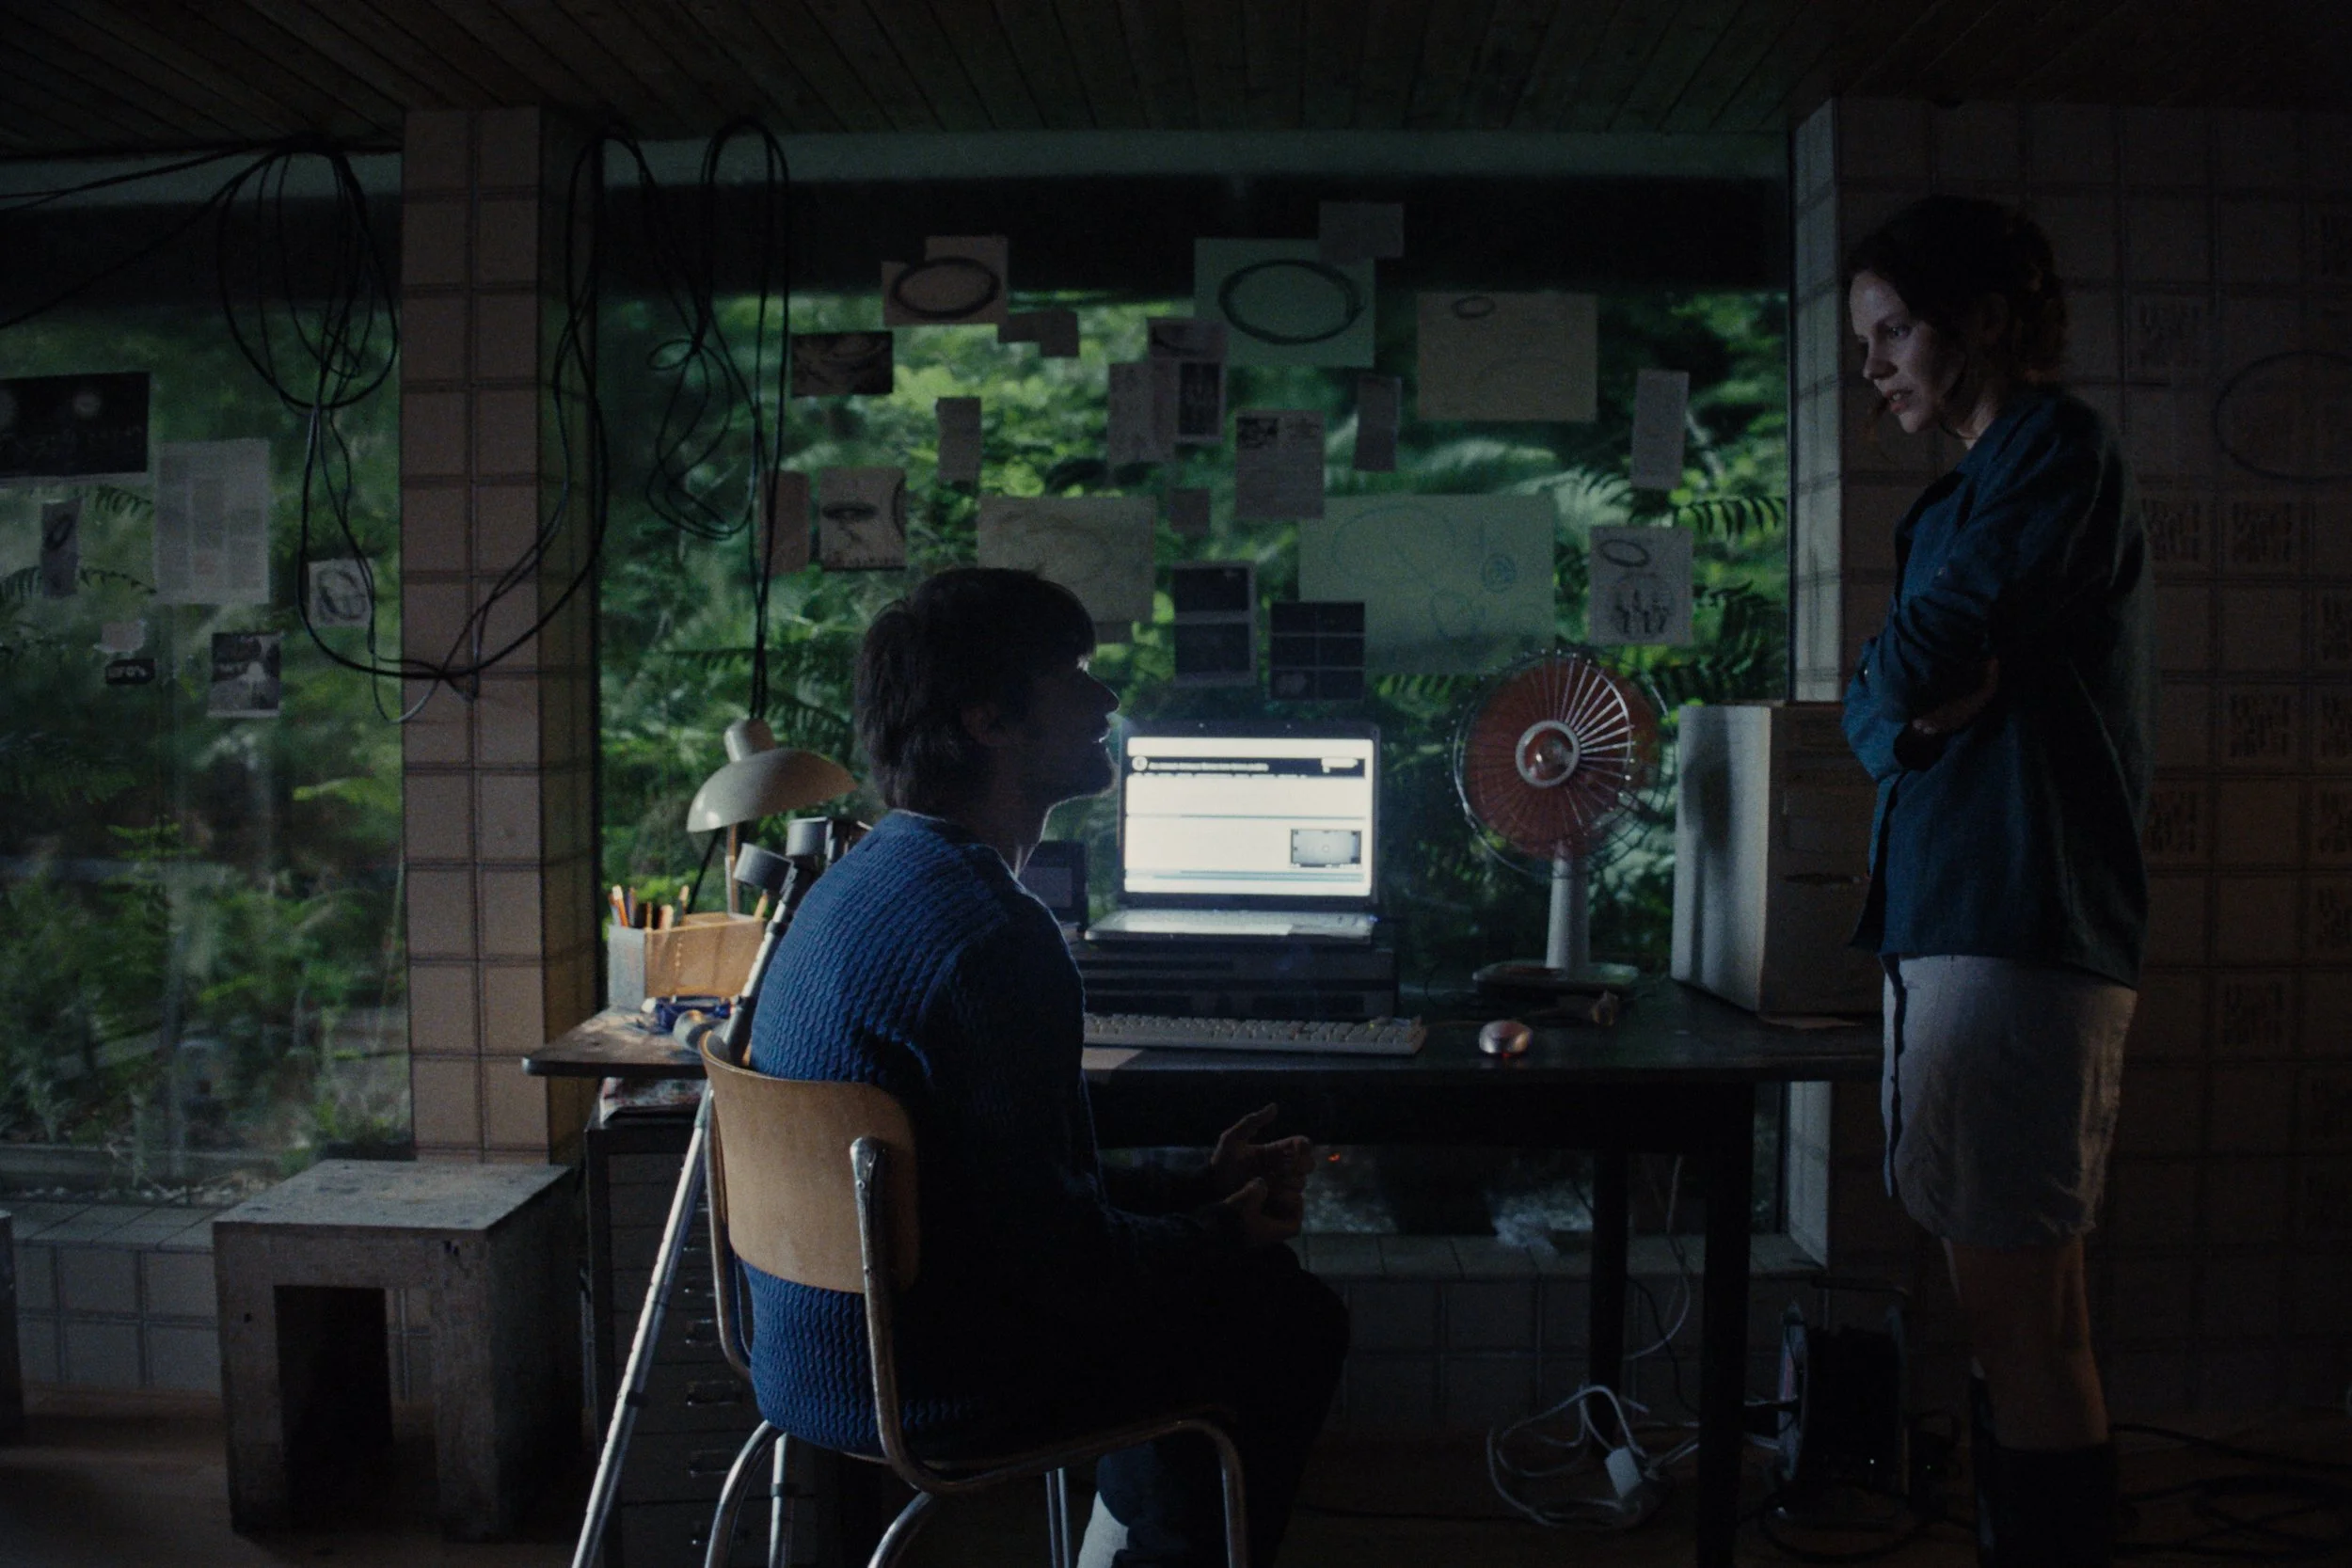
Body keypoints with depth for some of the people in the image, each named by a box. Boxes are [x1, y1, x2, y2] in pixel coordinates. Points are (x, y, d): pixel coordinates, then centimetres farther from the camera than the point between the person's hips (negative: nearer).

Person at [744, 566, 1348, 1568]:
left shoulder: (855, 885, 6)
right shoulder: (992, 937, -26)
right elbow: (1054, 1251, -24)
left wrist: (1197, 1185, 11)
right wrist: (1220, 1235, -5)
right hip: (923, 1397, -9)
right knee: (1293, 1317, 7)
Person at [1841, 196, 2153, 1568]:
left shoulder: (2055, 446, -5)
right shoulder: (1959, 495, 22)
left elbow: (1922, 658, -15)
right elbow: (1875, 710, 18)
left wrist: (1913, 677, 5)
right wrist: (1911, 709, -3)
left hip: (2023, 926, -9)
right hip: (1945, 918, 9)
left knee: (2022, 1309, -5)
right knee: (2003, 1295, 13)